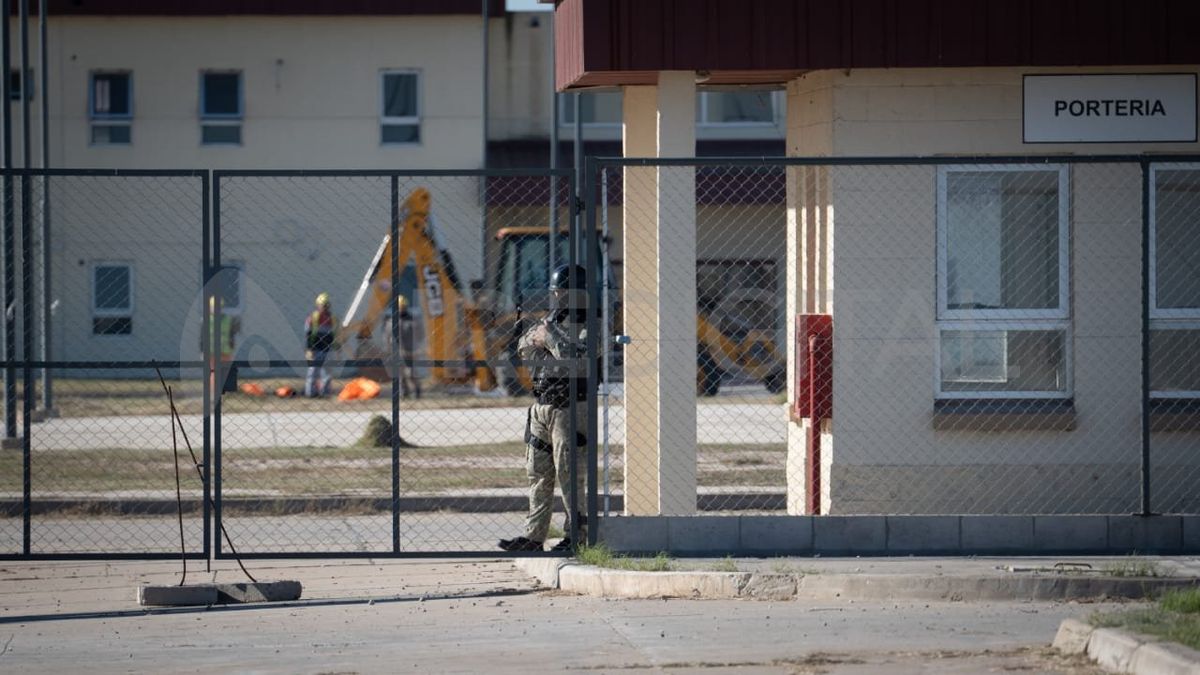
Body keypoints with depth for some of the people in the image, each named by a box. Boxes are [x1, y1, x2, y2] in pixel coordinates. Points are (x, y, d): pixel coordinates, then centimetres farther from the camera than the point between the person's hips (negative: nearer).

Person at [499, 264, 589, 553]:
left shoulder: (588, 328, -7)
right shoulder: (552, 321, 16)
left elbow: (578, 358, -22)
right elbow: (523, 351, 15)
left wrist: (549, 335, -16)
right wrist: (536, 335, -5)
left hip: (571, 408, -8)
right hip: (541, 407, 8)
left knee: (570, 473, -7)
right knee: (538, 474, 8)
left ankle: (578, 534, -2)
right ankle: (533, 536, 12)